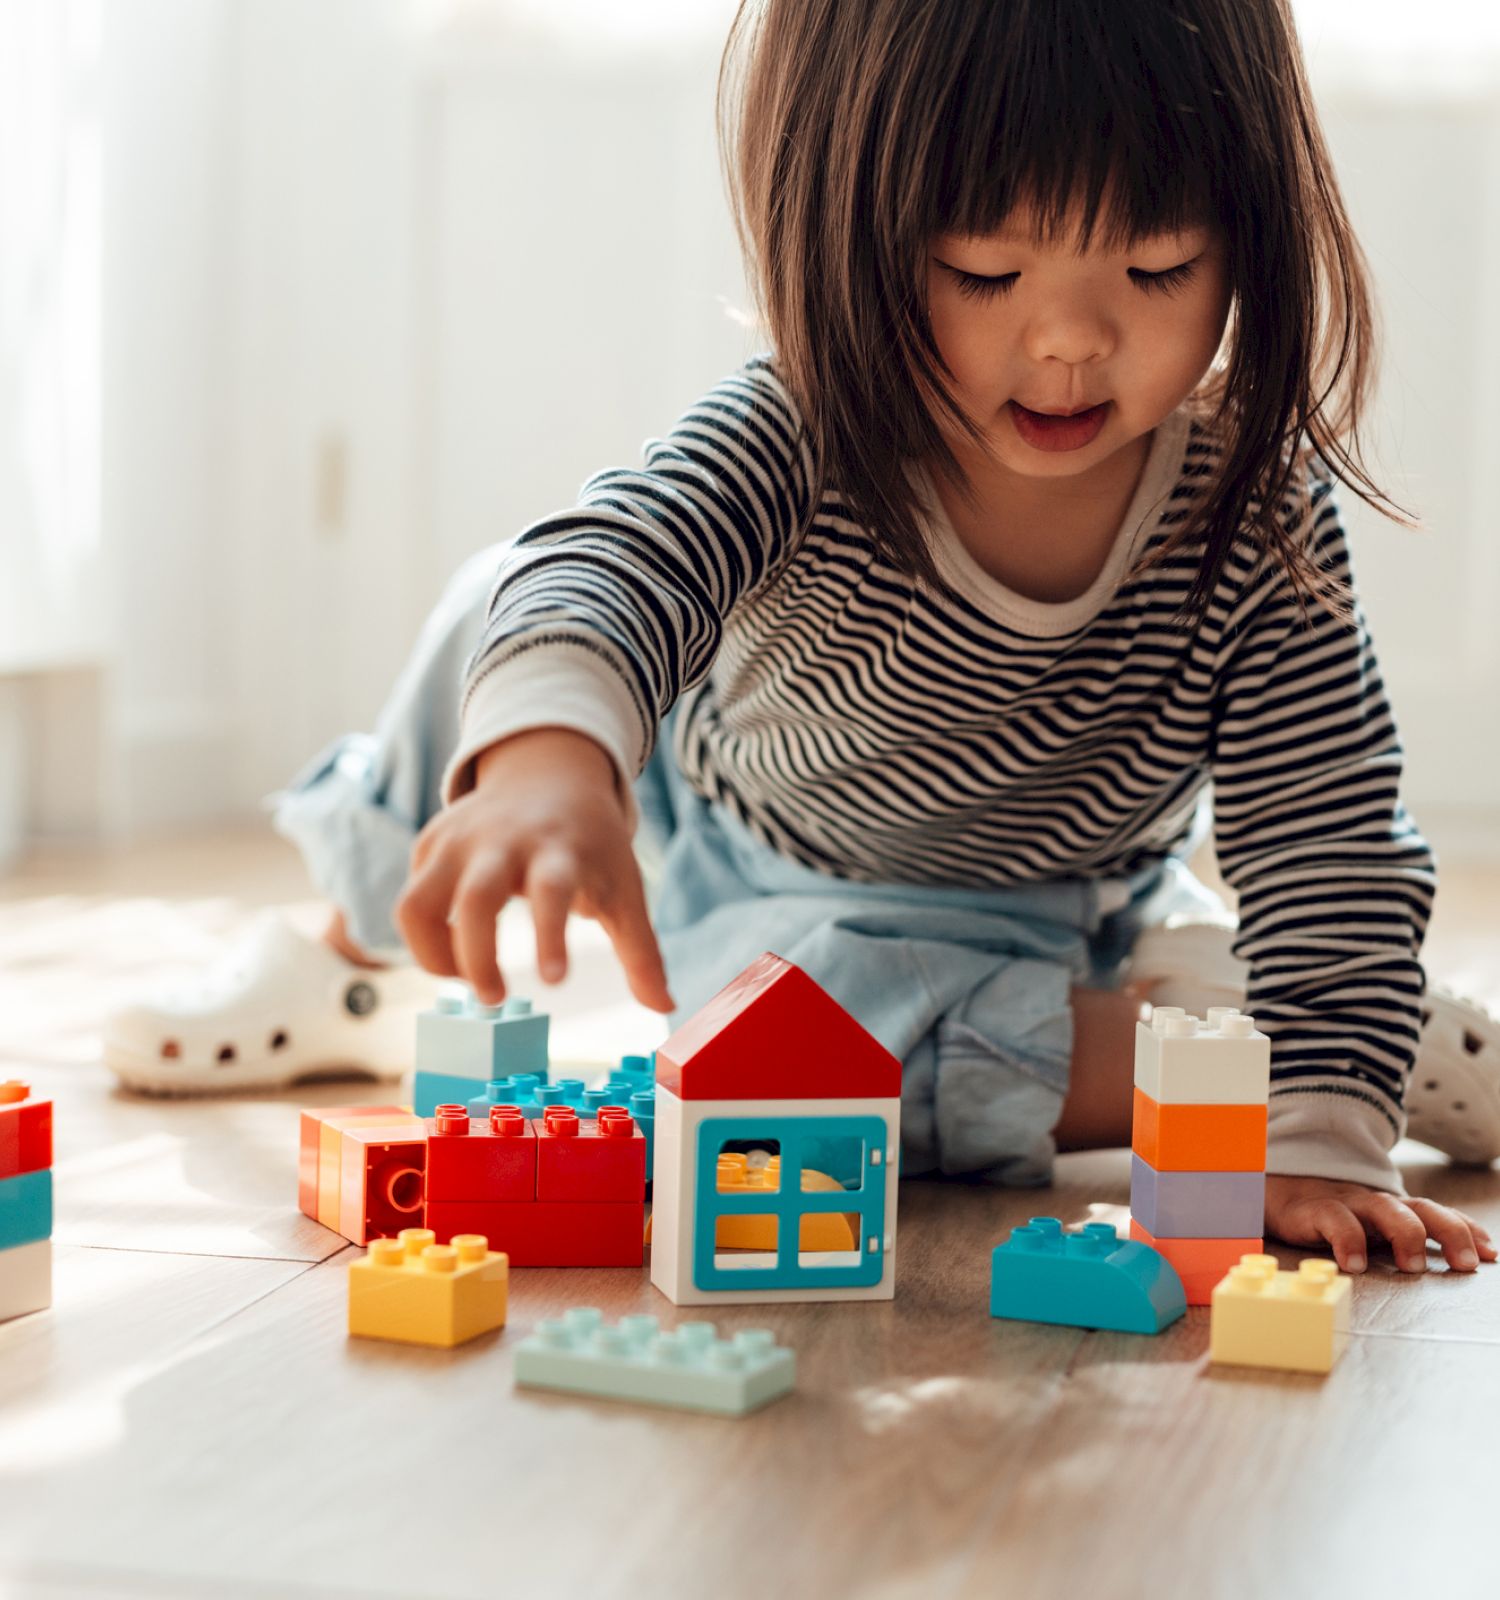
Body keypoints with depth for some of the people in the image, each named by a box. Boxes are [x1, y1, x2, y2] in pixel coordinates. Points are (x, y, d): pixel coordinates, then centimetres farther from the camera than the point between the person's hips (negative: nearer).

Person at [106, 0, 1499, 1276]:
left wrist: (1321, 1132, -39)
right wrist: (548, 757, -77)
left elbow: (1335, 842, -27)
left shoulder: (1256, 515, -30)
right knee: (509, 610, -16)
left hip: (1032, 926, -1)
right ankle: (367, 926, 13)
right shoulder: (799, 438, -34)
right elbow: (608, 564, -54)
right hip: (730, 840, 2)